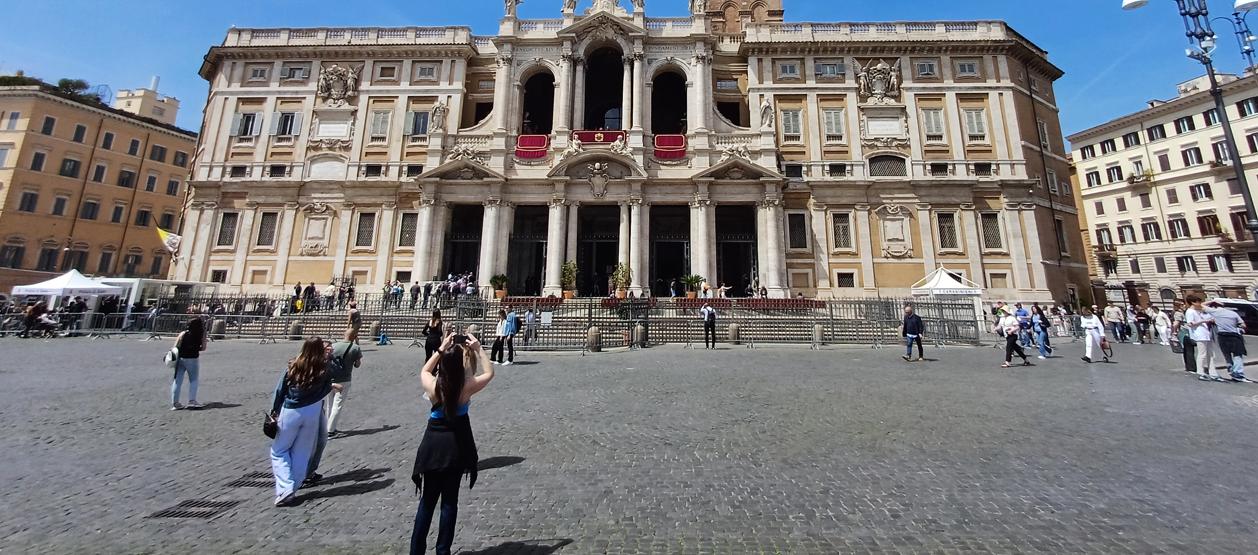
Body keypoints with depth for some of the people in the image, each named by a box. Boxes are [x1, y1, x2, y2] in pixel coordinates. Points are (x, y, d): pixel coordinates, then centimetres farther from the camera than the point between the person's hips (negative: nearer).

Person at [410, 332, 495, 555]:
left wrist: (441, 349, 6)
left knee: (428, 500, 18)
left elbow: (424, 370, 11)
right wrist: (478, 349, -2)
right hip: (456, 445, -2)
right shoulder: (466, 387, -19)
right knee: (450, 501, 12)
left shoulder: (433, 386, -14)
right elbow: (489, 372, 0)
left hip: (433, 443, 2)